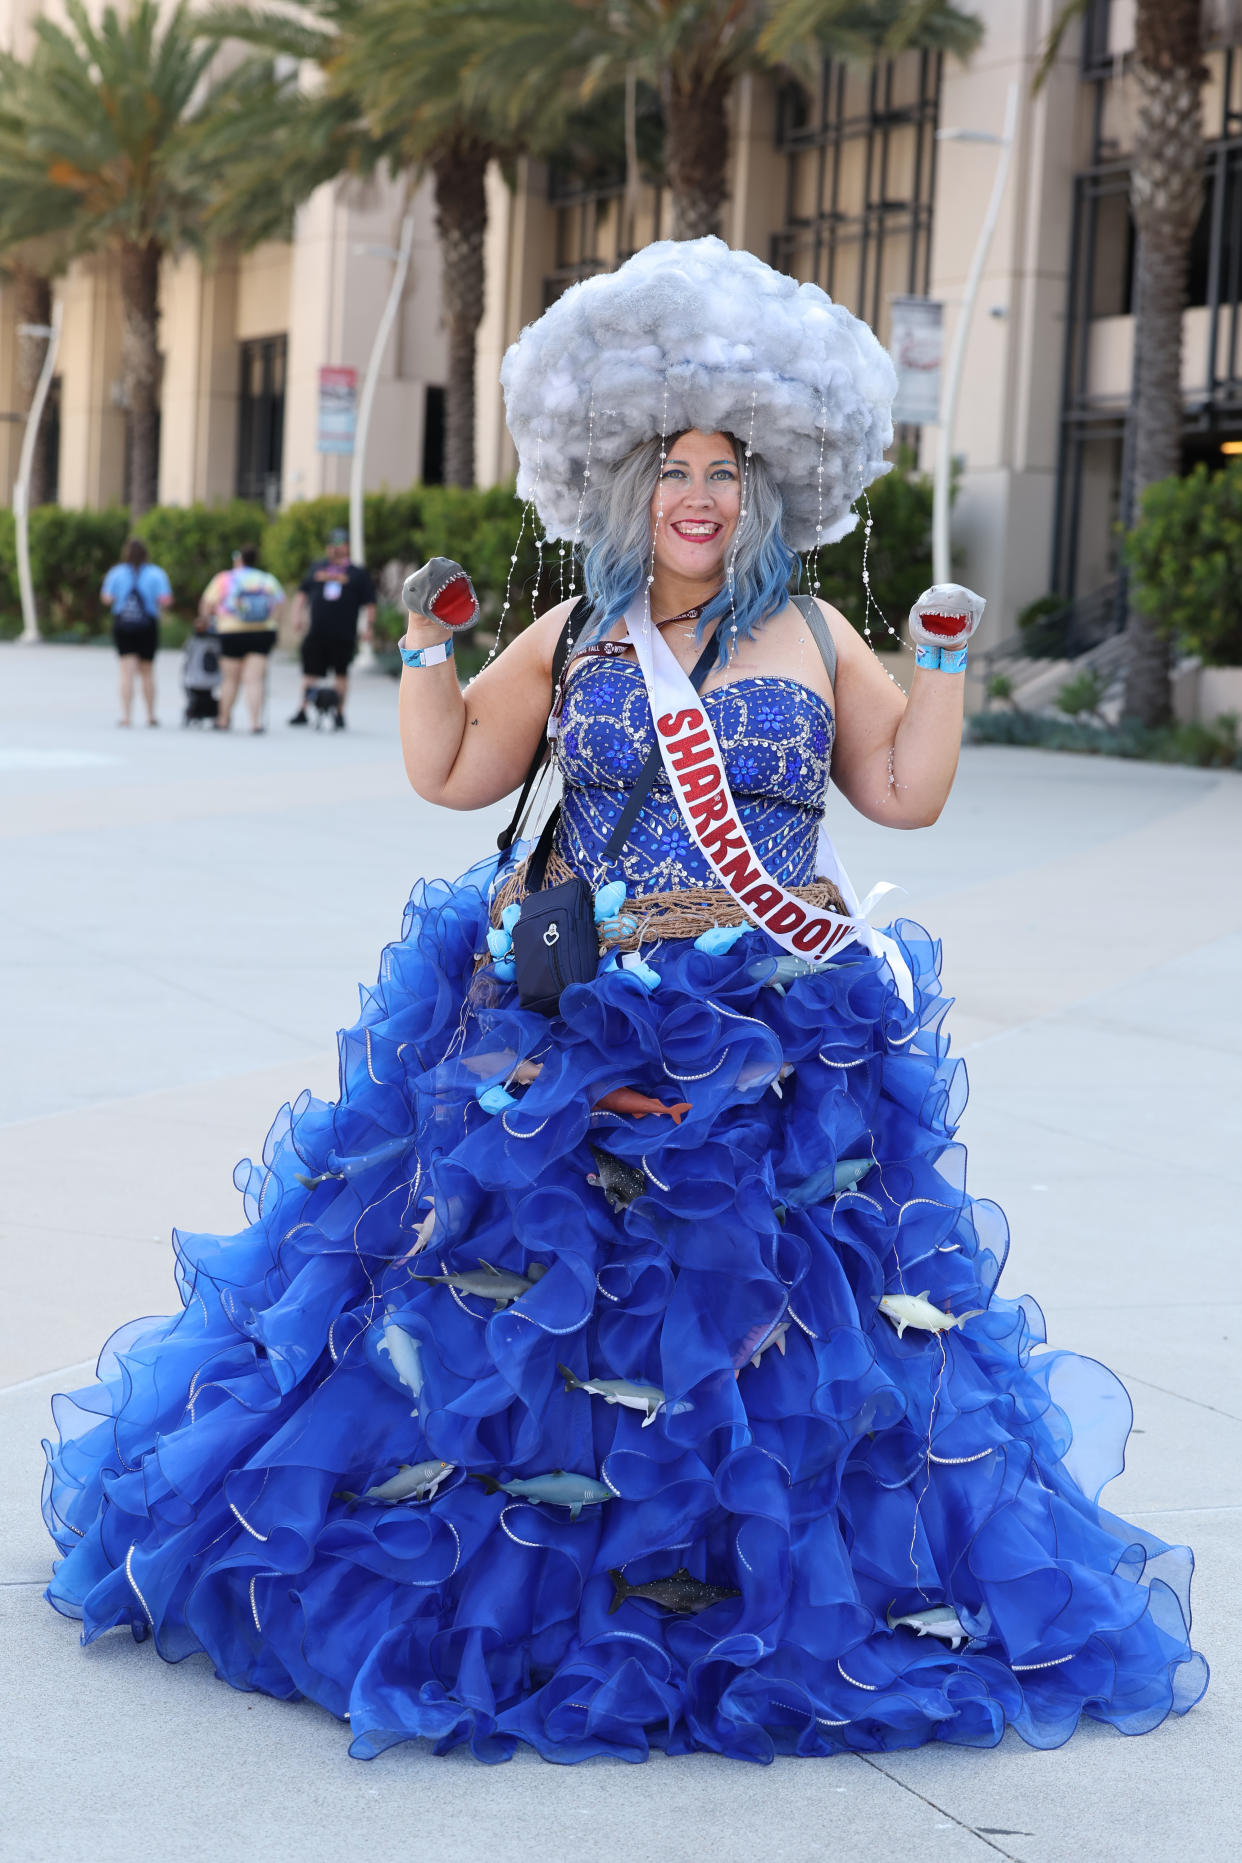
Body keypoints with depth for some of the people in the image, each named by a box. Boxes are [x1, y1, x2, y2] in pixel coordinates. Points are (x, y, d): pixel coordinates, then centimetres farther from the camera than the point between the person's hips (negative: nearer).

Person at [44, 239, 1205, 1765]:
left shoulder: (816, 640, 9)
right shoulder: (570, 639, 8)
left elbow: (908, 793, 10)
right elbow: (449, 772, 10)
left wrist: (942, 659, 1)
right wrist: (428, 638, 2)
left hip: (773, 1045, 0)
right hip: (572, 1028, 0)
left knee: (749, 1294, -2)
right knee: (545, 1279, -1)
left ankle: (730, 1550, 9)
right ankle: (502, 1526, 12)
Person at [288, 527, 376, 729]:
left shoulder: (358, 574, 8)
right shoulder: (316, 568, 15)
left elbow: (369, 604, 6)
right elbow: (303, 593, 22)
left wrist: (367, 626, -5)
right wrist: (300, 615, 10)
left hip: (343, 636, -2)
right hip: (316, 633, 2)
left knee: (341, 673, 1)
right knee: (310, 672, 1)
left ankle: (339, 713, 10)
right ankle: (303, 711, 9)